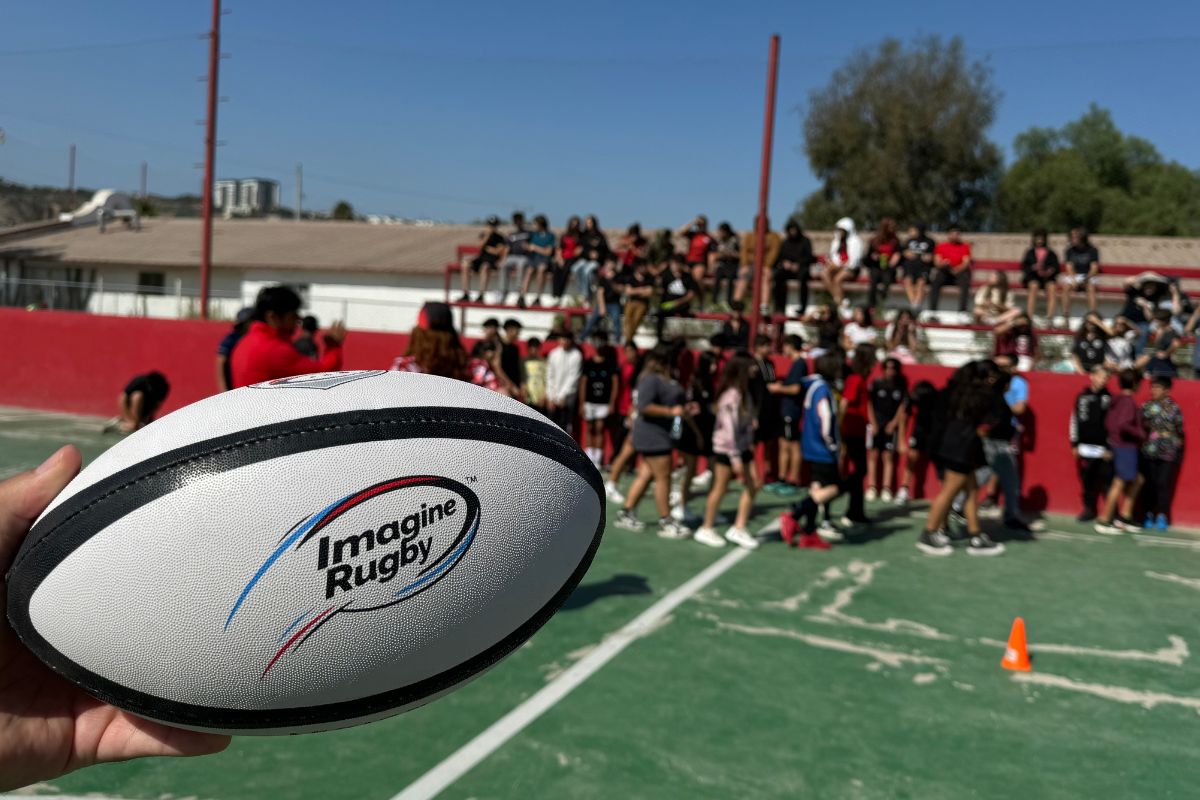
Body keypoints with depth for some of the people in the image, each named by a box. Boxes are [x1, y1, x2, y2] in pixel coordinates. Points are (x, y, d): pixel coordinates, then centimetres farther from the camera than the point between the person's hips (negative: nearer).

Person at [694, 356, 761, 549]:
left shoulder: (743, 393, 7)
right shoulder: (731, 396, -20)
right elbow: (729, 427, -23)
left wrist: (749, 444, 8)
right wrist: (735, 457, -22)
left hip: (742, 447, 9)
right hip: (726, 448, -9)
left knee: (753, 485, 5)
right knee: (720, 488, 2)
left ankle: (739, 528, 12)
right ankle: (706, 529, 16)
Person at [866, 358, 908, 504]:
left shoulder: (901, 387, 5)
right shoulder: (876, 383, 2)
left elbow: (903, 406, 6)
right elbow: (869, 403, 1)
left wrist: (894, 423, -3)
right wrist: (872, 423, -5)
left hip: (891, 426, 1)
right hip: (875, 424, 0)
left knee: (888, 457, 0)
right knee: (873, 455, -1)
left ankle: (886, 489, 1)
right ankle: (871, 487, 3)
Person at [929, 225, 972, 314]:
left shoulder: (965, 246, 7)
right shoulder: (941, 246, 8)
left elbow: (966, 263, -5)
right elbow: (937, 262, -1)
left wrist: (958, 269, -28)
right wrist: (942, 264, -27)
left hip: (959, 272, 0)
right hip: (944, 272, 0)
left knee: (965, 282, -34)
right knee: (935, 282, -32)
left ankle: (962, 310, -31)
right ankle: (932, 309, -30)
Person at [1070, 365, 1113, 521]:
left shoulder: (1109, 398, 0)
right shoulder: (1082, 397, 6)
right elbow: (1075, 420, 8)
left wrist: (1110, 448, -5)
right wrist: (1074, 444, 5)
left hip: (1104, 448, -2)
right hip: (1086, 447, 2)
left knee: (1107, 481, -3)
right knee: (1087, 481, 8)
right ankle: (1089, 509, 20)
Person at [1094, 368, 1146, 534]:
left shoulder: (1116, 400, 9)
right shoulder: (1128, 402, -16)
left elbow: (1108, 424, 11)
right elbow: (1123, 425, -28)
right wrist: (1140, 433, -16)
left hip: (1116, 444, 9)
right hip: (1126, 447, -9)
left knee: (1137, 479, 18)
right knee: (1120, 483, -3)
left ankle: (1124, 517, 21)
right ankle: (1103, 521, 1)